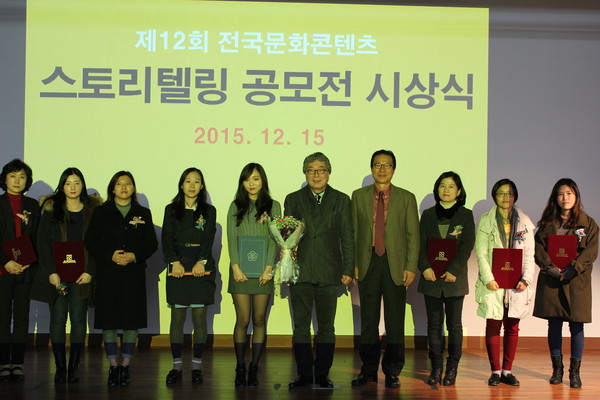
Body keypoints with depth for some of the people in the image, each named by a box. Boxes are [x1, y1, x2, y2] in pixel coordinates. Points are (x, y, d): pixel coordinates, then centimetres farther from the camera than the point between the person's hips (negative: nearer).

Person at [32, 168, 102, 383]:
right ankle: (60, 367, 6)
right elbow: (42, 242, 2)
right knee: (58, 319, 1)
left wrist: (90, 272, -7)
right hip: (57, 274, 0)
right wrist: (51, 272, -7)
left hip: (82, 275, 0)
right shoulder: (52, 210, 5)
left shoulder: (94, 210, 5)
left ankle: (74, 367, 7)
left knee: (79, 320, 1)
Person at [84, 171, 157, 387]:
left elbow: (152, 243, 7)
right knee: (108, 320, -1)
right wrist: (110, 256, -13)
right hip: (107, 273, -1)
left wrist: (135, 256, -10)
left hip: (134, 274, 1)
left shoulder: (143, 213, 10)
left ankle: (126, 367, 9)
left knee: (132, 320, 0)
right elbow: (90, 241, 1)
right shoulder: (101, 212, 7)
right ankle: (113, 366, 9)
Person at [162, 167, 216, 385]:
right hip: (178, 269, 0)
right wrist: (174, 262, -15)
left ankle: (196, 366, 6)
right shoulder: (171, 210, 11)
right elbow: (167, 238, 1)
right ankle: (176, 366, 5)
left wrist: (201, 262, -17)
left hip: (202, 268, 0)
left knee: (199, 317, -1)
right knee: (177, 317, 0)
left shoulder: (209, 211, 11)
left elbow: (209, 239, -1)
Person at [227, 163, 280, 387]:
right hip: (240, 270, 0)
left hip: (263, 270, 0)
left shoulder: (273, 206, 7)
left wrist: (269, 268, -11)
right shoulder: (235, 207, 9)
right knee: (242, 320, -2)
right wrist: (236, 267, -10)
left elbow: (274, 240, 0)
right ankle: (240, 367, 5)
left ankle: (254, 368, 9)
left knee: (259, 320, 2)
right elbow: (231, 239, 2)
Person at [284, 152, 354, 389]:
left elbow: (347, 237, 4)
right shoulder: (293, 200, 9)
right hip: (300, 271, 1)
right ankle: (304, 374, 13)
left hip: (329, 272, -1)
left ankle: (322, 374, 14)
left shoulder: (341, 200, 7)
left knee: (326, 327, 5)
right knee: (301, 326, 4)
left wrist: (348, 270, -2)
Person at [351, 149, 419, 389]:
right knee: (368, 319, 6)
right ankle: (368, 370, 15)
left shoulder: (406, 198, 5)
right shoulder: (359, 196, 8)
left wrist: (411, 267, -5)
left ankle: (392, 371, 13)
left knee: (395, 321, 3)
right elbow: (352, 232, 7)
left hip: (395, 265, -1)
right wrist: (352, 263, 0)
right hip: (368, 263, 1)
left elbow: (413, 235, 2)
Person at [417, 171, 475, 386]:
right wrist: (425, 267, -12)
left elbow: (467, 247, -4)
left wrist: (453, 270, -15)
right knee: (434, 324, 4)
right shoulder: (428, 215, 10)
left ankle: (452, 369, 9)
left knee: (454, 324, 3)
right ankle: (436, 368, 9)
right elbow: (421, 244, 4)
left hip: (455, 277, -2)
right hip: (431, 277, 2)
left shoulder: (465, 215, 3)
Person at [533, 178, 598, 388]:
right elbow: (538, 248, 2)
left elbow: (591, 251, -5)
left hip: (577, 281, -2)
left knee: (576, 325, 0)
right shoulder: (547, 223, 10)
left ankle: (575, 372, 7)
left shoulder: (588, 223, 4)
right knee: (554, 325, 7)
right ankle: (557, 369, 17)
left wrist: (573, 269, -16)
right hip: (551, 281, 2)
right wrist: (550, 267, -14)